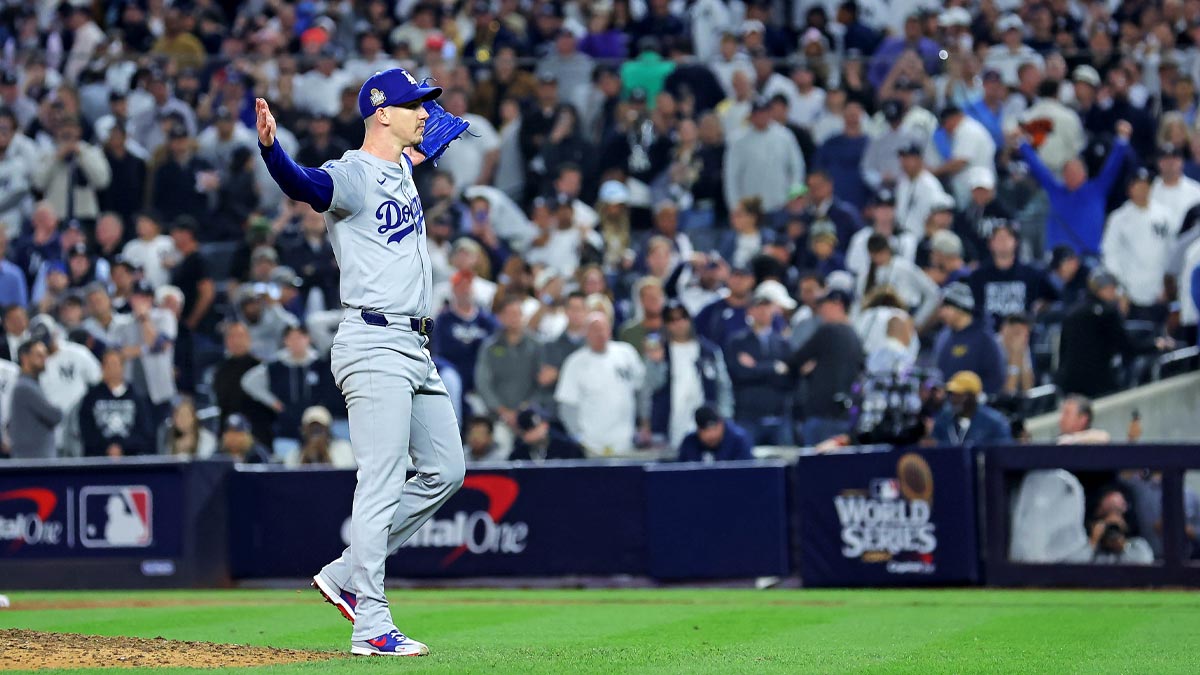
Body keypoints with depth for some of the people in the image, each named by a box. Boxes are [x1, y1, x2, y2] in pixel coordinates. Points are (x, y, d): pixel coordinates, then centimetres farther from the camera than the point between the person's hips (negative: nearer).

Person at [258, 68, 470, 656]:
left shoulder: (401, 167, 15)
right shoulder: (352, 174, -12)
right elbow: (305, 186, -36)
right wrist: (270, 148, -51)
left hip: (416, 349, 10)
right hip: (374, 345, -10)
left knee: (445, 472, 14)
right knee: (382, 483, -11)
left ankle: (346, 574, 18)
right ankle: (370, 626, -10)